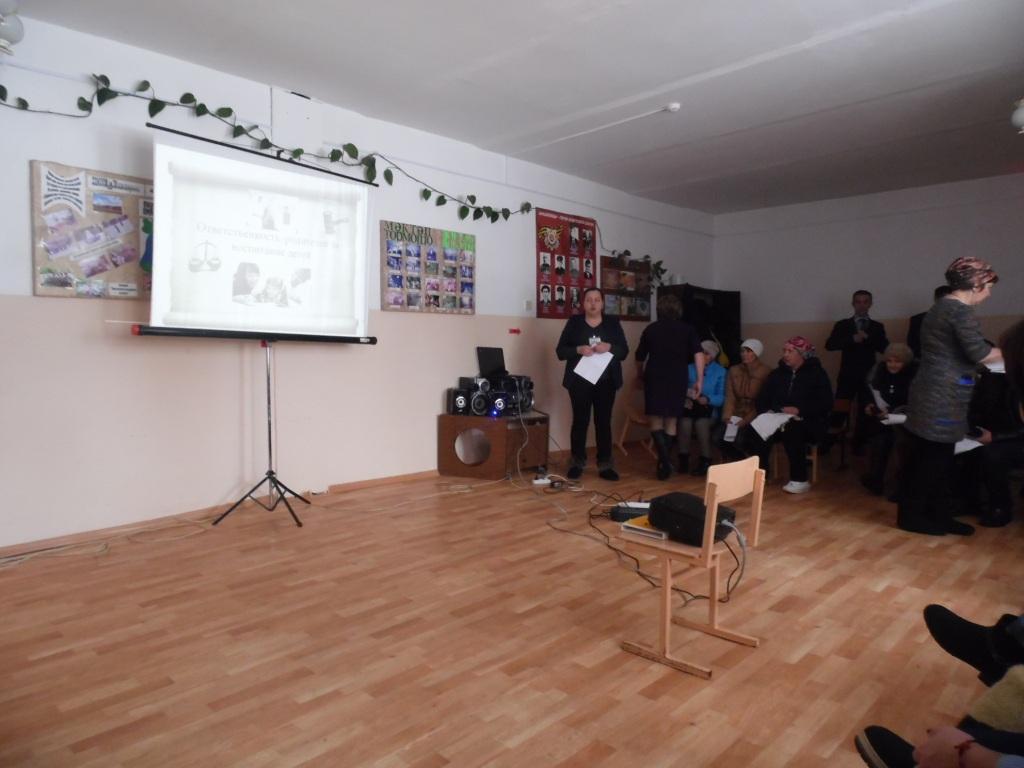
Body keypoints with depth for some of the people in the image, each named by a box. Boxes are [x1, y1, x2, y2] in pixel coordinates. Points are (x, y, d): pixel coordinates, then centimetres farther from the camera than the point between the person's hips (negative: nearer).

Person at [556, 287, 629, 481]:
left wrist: (609, 347, -16)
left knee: (604, 422, 4)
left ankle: (605, 465, 10)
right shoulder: (574, 322, 3)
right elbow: (560, 351, 0)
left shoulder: (613, 323, 7)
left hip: (606, 382, 1)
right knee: (580, 421, 2)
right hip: (580, 382, -1)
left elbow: (624, 351, 4)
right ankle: (577, 463, 13)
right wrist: (579, 349, -18)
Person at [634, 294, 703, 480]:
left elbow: (640, 357, 16)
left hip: (655, 377, -1)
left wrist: (640, 375, 34)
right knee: (671, 420, 11)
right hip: (677, 379, 1)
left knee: (656, 420, 3)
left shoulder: (651, 329, 8)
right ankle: (664, 462, 11)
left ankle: (665, 459, -16)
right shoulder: (687, 329, 6)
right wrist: (700, 380, -2)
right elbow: (699, 354, -5)